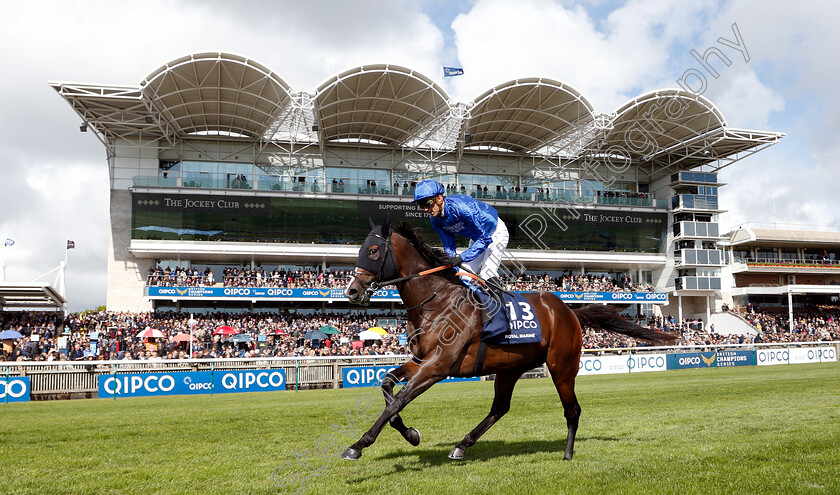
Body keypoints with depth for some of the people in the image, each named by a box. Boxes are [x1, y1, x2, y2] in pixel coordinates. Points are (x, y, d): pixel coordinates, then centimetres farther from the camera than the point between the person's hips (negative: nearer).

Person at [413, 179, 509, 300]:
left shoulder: (461, 207, -38)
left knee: (487, 274, -19)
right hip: (477, 237, 8)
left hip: (496, 232, -8)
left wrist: (462, 257, -38)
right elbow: (449, 247, -8)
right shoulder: (435, 220, -14)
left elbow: (485, 238, -34)